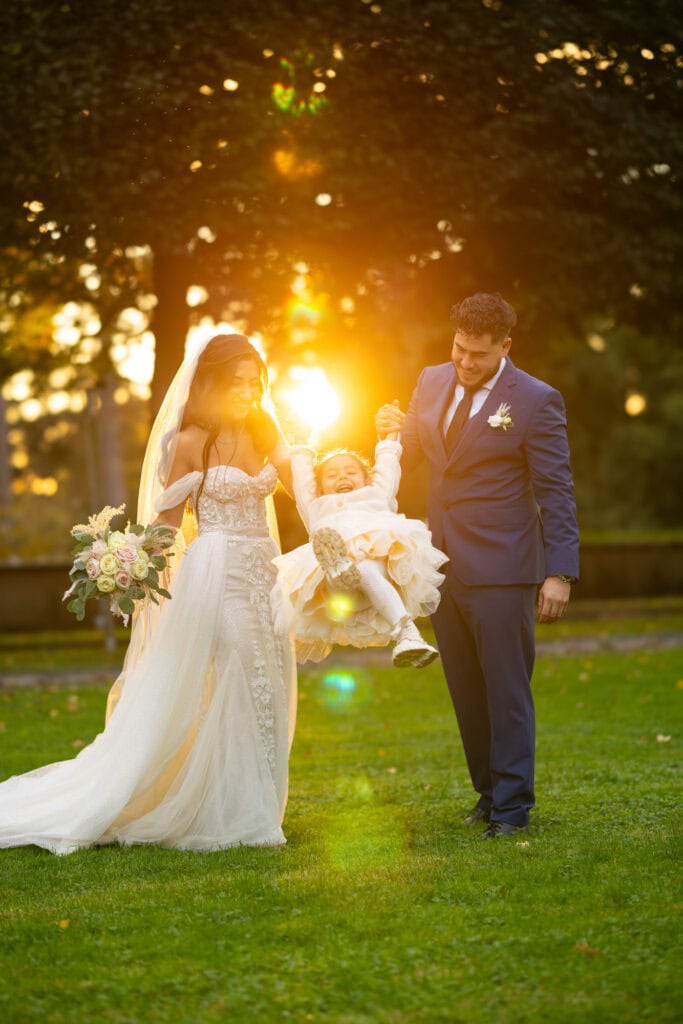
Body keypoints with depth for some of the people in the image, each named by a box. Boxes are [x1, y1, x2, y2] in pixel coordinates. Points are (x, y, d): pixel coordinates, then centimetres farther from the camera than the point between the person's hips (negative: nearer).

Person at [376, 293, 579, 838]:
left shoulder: (536, 400, -9)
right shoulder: (432, 382, 8)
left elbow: (556, 492, -9)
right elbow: (414, 456, 20)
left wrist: (560, 572, -15)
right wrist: (395, 430, -3)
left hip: (501, 570, -6)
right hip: (444, 567, 6)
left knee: (507, 690, -2)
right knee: (466, 692, 12)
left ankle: (512, 807, 4)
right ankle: (489, 791, 23)